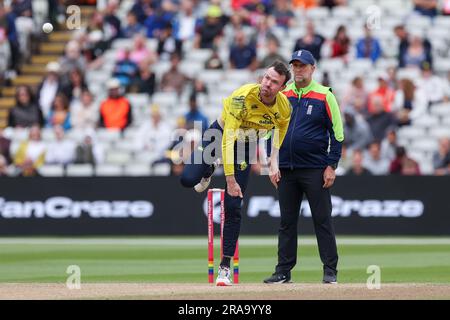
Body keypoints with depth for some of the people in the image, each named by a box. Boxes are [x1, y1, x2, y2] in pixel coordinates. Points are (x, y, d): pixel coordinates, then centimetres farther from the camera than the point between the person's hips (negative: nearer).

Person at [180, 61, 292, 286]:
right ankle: (208, 171, 18)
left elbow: (281, 126, 8)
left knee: (233, 207, -6)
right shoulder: (243, 97, -34)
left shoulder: (284, 108, -19)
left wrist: (274, 160, -6)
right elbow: (228, 138, -36)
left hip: (246, 147, 2)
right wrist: (230, 179, -39)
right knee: (188, 180, -22)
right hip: (219, 134, -2)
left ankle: (225, 267, 1)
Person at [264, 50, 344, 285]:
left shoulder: (325, 96, -2)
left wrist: (331, 166, -9)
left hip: (315, 170, -4)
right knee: (286, 221, 7)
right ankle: (283, 271, 11)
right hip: (286, 169, 4)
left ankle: (330, 270, 2)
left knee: (322, 220, -2)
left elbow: (337, 133, -2)